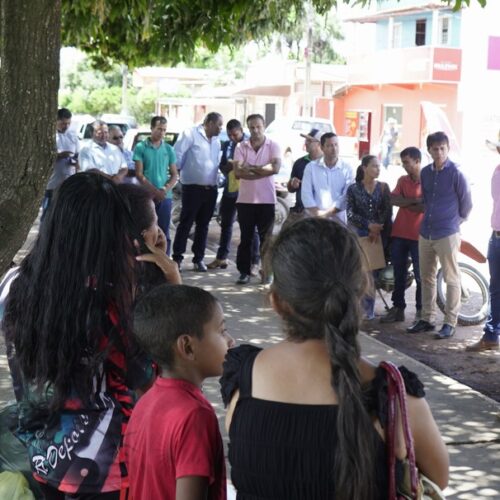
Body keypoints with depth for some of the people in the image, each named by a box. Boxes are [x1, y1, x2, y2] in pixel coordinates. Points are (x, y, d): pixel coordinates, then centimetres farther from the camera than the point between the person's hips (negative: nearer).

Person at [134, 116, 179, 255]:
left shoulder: (169, 149, 8)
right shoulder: (141, 147, -1)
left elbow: (175, 175, 9)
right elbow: (139, 174, -5)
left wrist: (164, 189, -9)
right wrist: (155, 191, -14)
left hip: (165, 197, 3)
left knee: (164, 233, 5)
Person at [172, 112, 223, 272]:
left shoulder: (216, 141, 14)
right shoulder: (190, 134, -8)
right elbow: (177, 154, -9)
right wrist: (178, 172, -4)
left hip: (210, 189, 7)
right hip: (193, 188, -7)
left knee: (203, 225, 10)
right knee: (185, 224, -3)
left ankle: (198, 259, 16)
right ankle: (177, 258, 2)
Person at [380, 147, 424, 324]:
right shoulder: (402, 180, 14)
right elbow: (393, 199, -3)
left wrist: (404, 203, -8)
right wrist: (415, 200, -15)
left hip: (418, 235, -5)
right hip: (399, 233, 5)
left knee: (420, 275, 0)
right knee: (398, 274, 9)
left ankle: (421, 310, 7)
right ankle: (398, 308, 15)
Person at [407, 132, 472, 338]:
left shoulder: (456, 173, -9)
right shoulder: (425, 173, 8)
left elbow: (466, 203, -1)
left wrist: (455, 221, 9)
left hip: (447, 234, -6)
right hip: (426, 233, 6)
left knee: (451, 279, 0)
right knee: (426, 278, 12)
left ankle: (450, 323, 4)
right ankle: (427, 319, 21)